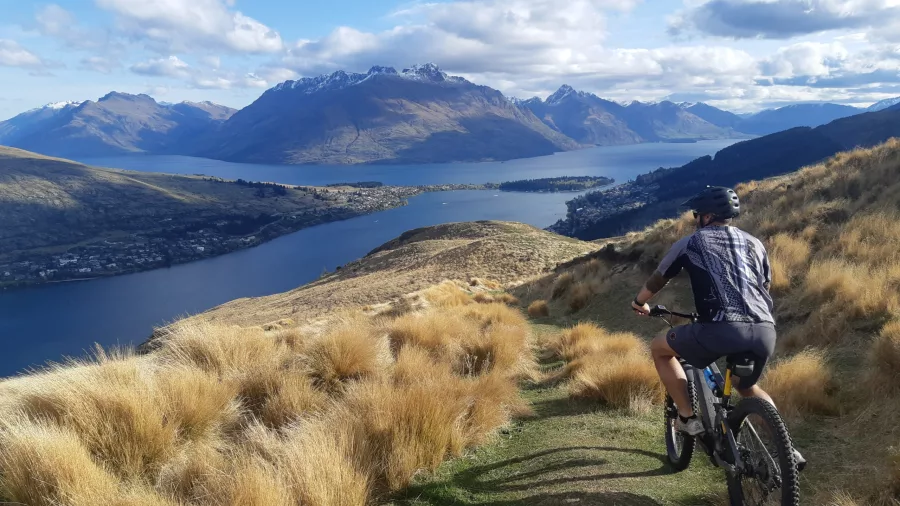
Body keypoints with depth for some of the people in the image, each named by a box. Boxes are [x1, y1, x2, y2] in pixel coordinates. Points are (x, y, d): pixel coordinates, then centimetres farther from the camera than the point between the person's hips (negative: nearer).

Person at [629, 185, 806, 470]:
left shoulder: (692, 242, 14)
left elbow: (658, 278, 26)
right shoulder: (754, 243, 25)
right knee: (747, 387, 35)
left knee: (660, 348, 19)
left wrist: (639, 302, 45)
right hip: (765, 331, 6)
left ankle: (689, 419, 14)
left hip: (722, 329, -6)